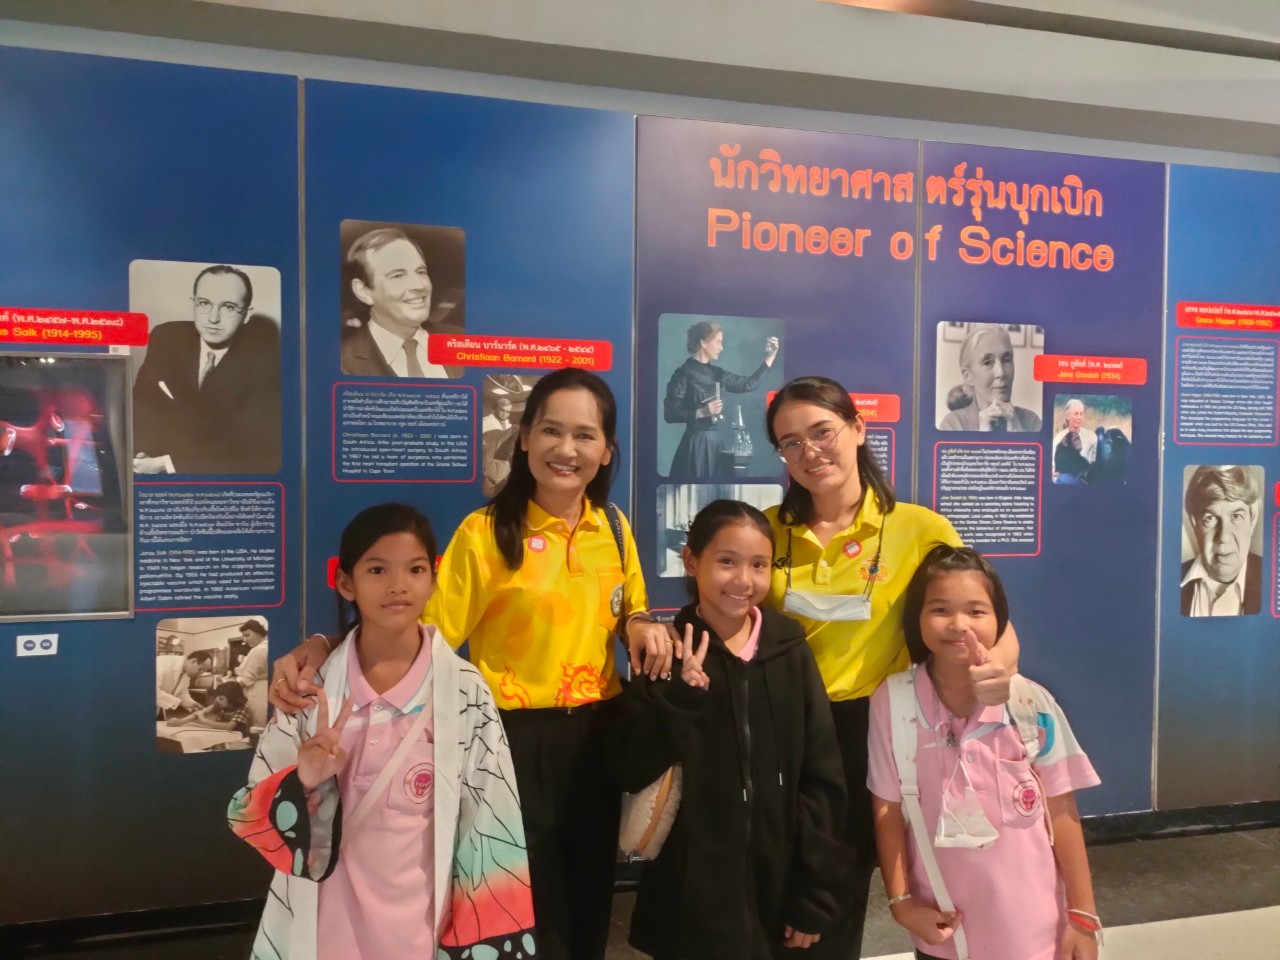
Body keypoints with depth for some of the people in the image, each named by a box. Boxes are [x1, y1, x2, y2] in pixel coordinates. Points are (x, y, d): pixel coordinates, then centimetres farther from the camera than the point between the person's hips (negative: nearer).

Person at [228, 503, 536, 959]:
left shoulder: (465, 691, -11)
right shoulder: (311, 687, -6)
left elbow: (490, 828, -7)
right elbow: (249, 813, -2)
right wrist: (304, 784, -21)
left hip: (426, 923, -1)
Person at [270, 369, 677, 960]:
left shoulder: (614, 529, 2)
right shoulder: (486, 532, -14)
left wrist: (643, 624, -5)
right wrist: (323, 648, -29)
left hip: (597, 733, 5)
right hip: (516, 738, -5)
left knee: (591, 898, 20)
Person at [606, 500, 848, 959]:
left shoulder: (791, 653, -2)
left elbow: (822, 780, 0)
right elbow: (630, 771, -11)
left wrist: (815, 898, -1)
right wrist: (681, 698, -24)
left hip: (779, 889, 2)